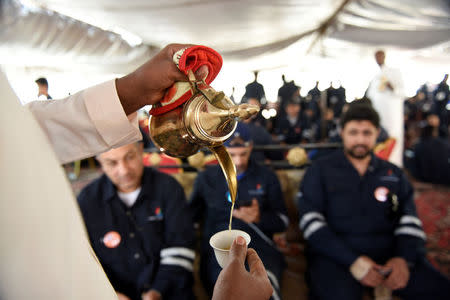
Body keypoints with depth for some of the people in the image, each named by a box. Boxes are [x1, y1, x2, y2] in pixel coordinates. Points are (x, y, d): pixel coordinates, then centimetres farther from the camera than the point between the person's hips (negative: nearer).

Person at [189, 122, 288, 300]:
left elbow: (282, 222, 14)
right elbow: (192, 217, 17)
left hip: (260, 246, 0)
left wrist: (259, 217, -4)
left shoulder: (267, 177, 16)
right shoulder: (205, 179, 15)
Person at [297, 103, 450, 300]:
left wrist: (403, 258, -8)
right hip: (335, 255, -3)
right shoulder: (321, 170, 6)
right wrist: (352, 260, -14)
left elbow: (410, 221, 11)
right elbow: (311, 220, -4)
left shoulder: (394, 173, 18)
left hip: (389, 253, 4)